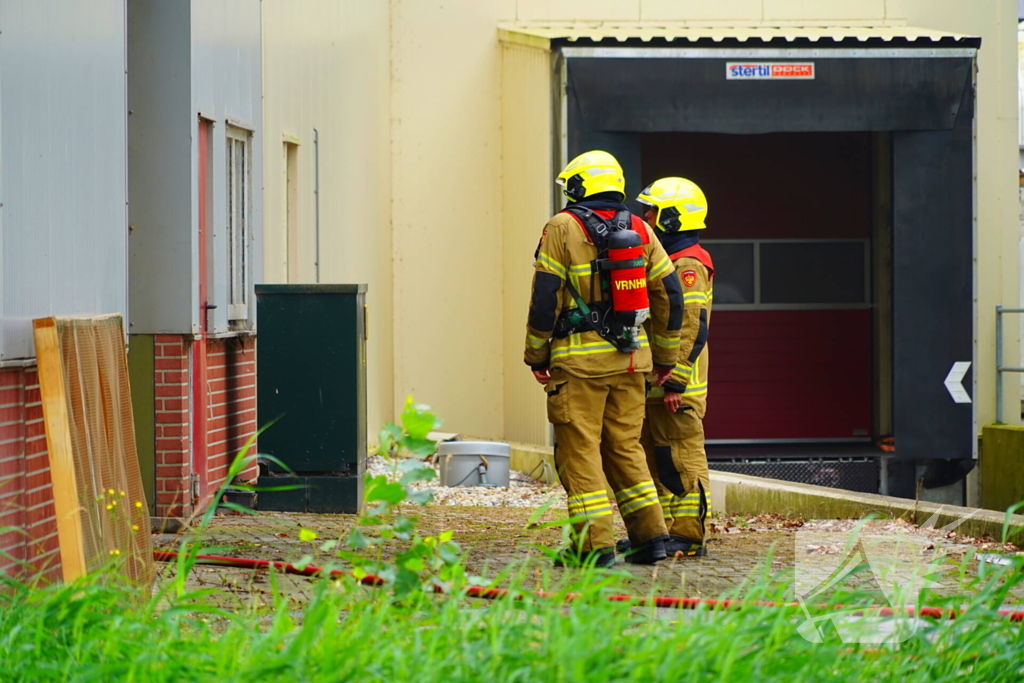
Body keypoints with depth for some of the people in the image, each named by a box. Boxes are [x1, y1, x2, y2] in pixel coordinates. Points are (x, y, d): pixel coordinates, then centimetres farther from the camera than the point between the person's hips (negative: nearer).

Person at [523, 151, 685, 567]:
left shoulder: (563, 229, -5)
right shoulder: (640, 231, 9)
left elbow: (545, 298, -8)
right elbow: (669, 295, 10)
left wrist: (537, 356, 0)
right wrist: (665, 357, 19)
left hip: (579, 360, -5)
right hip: (630, 360, 5)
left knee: (580, 450, -1)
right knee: (625, 447, 14)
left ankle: (594, 545, -5)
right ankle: (650, 535, 10)